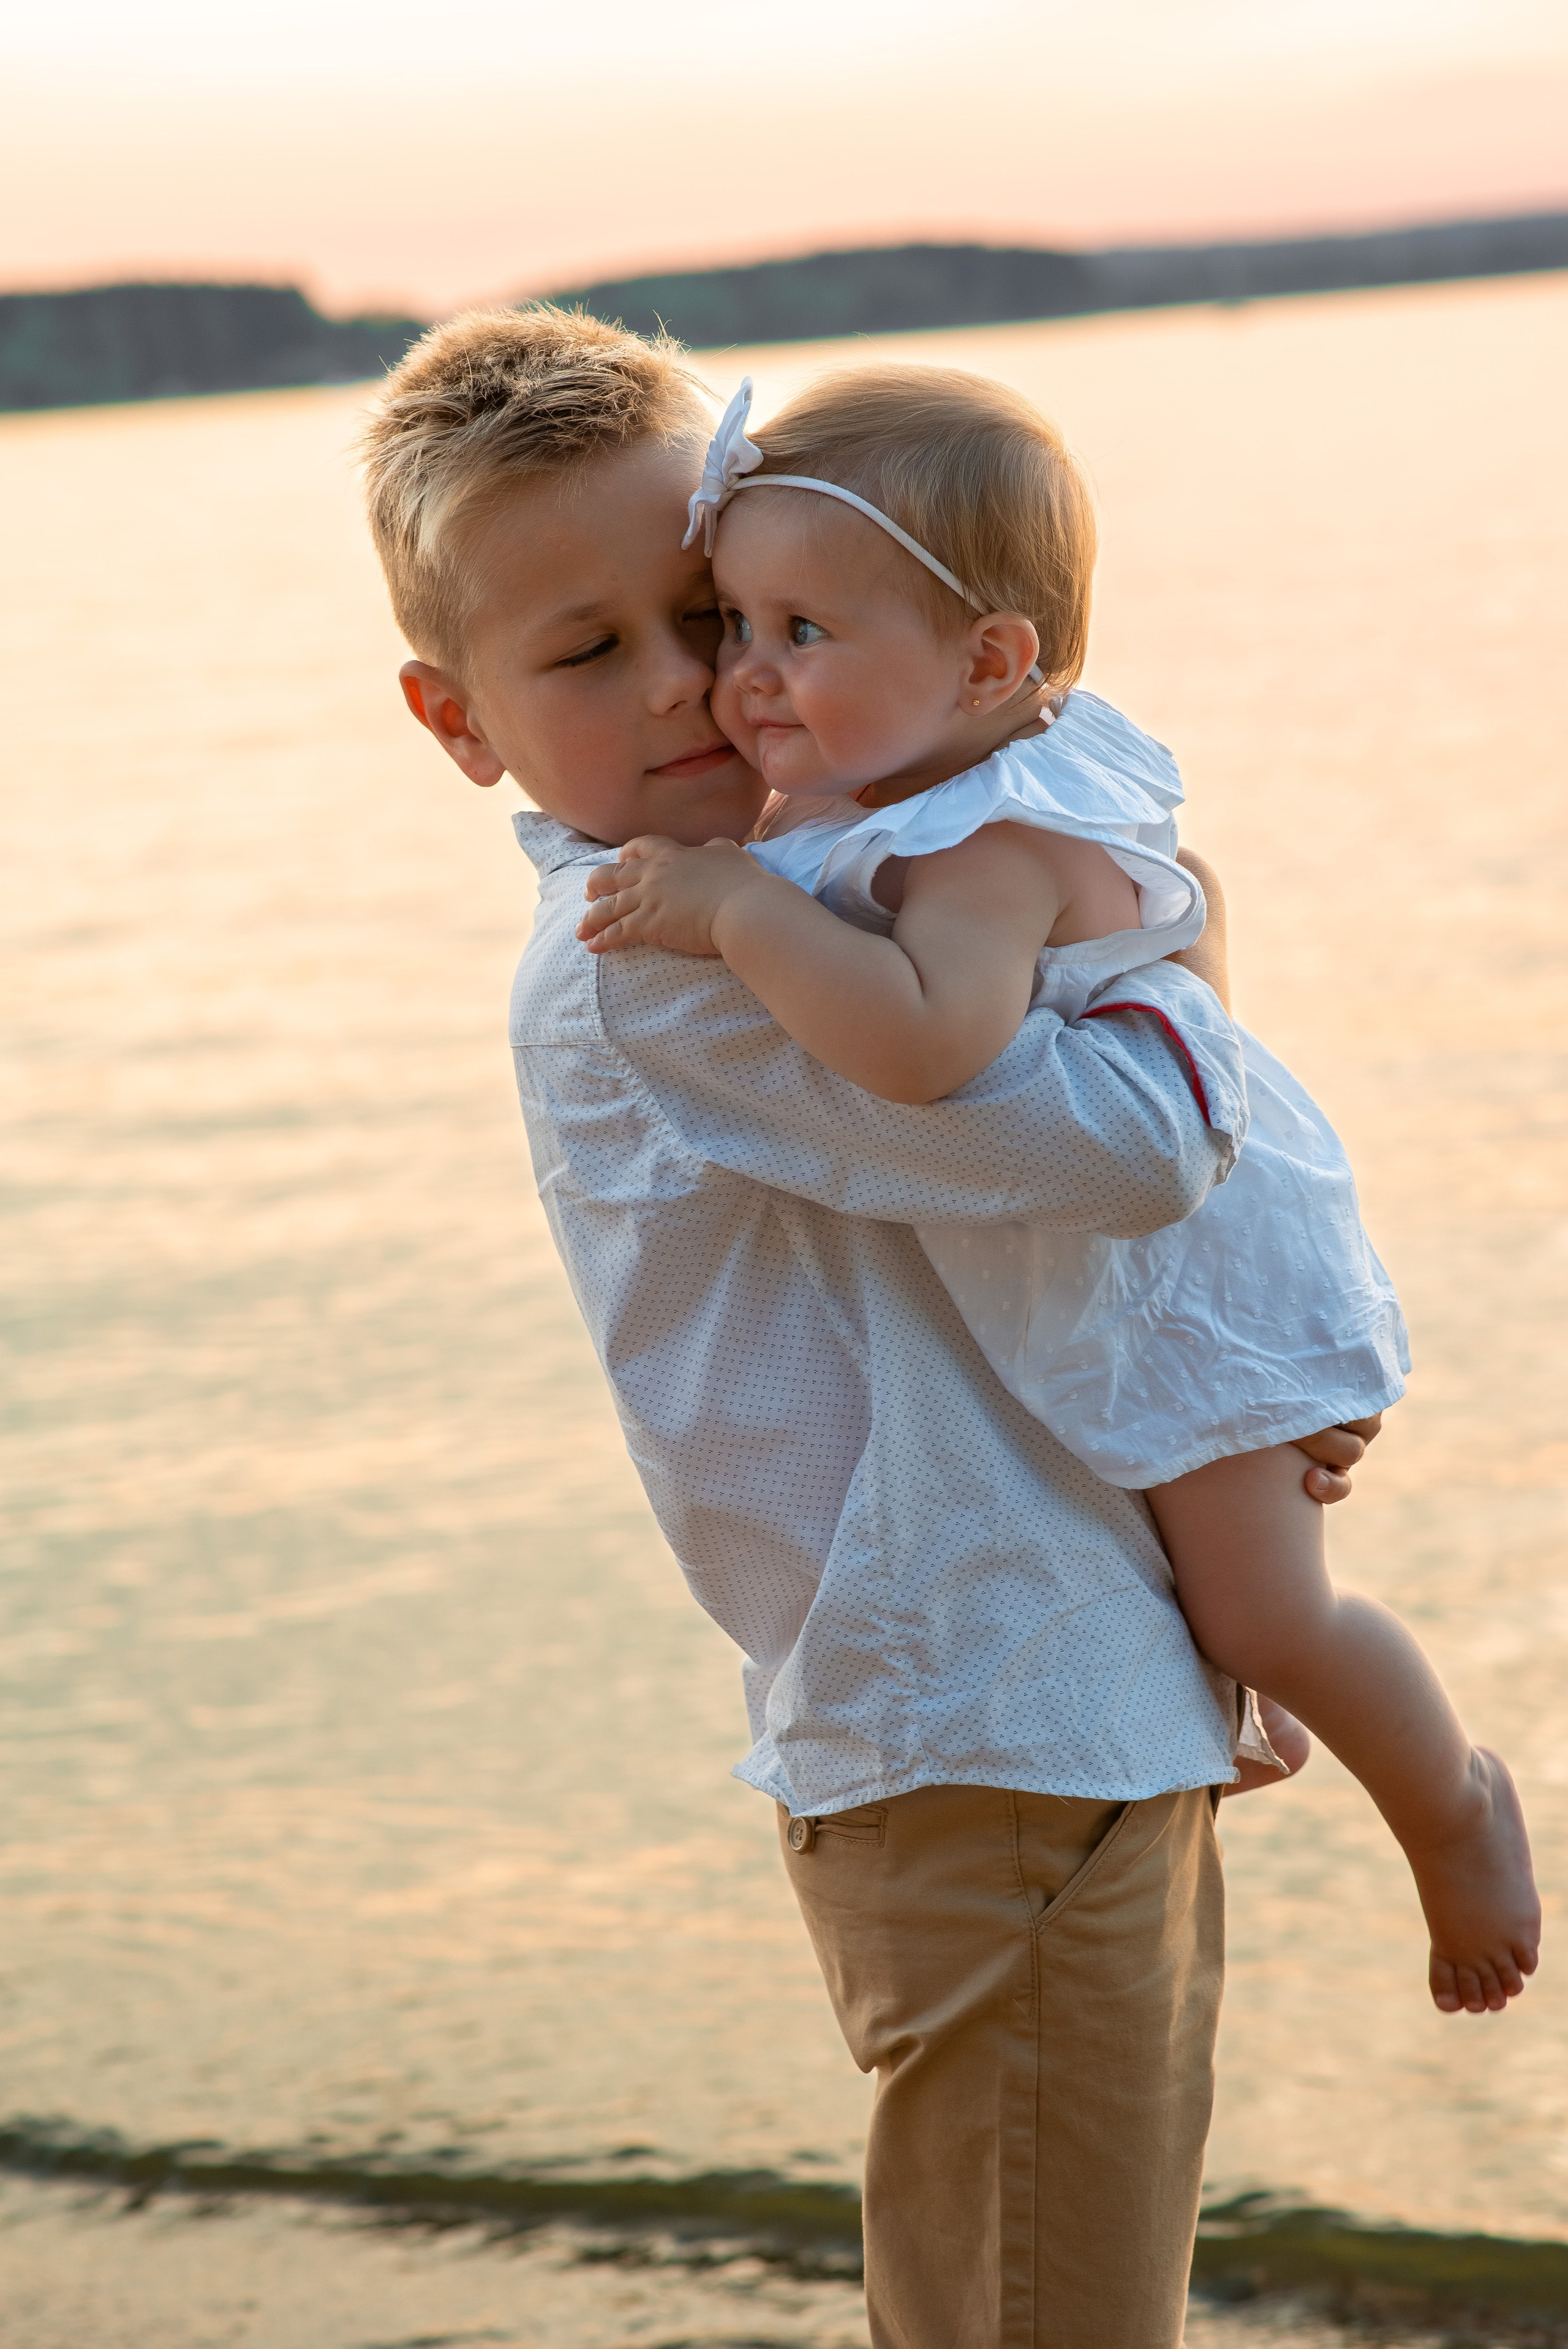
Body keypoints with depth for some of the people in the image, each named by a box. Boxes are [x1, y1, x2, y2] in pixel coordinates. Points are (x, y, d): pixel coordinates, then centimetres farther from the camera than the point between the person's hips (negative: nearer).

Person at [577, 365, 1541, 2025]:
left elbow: (925, 1040, -53)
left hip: (1175, 1273, -10)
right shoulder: (915, 785, -5)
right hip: (1058, 1268, 10)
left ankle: (1455, 1806, 23)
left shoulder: (994, 847, -35)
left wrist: (737, 908, -47)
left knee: (1262, 1613, -1)